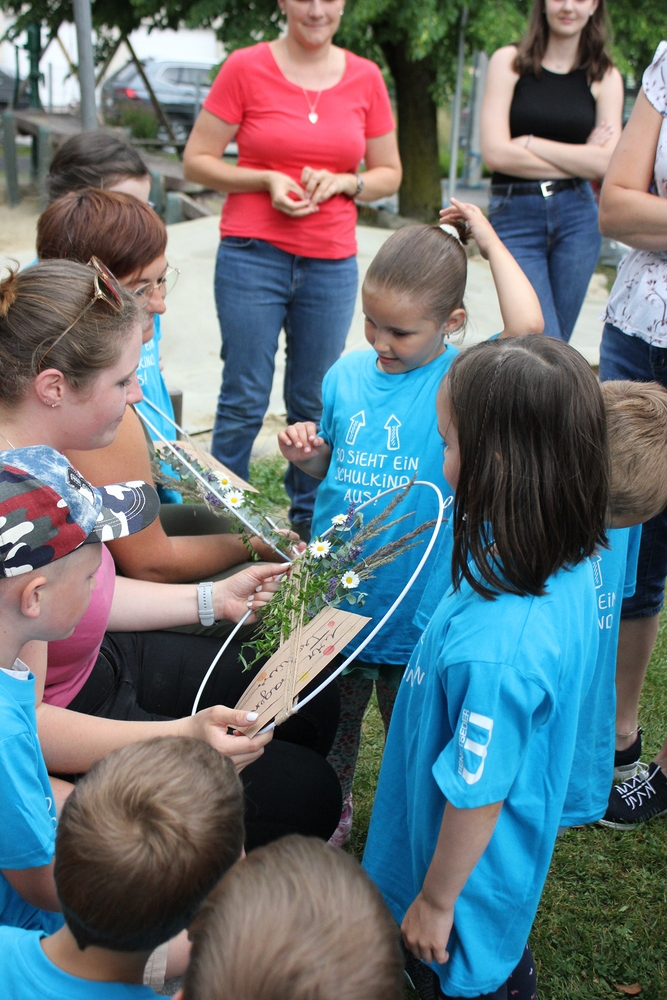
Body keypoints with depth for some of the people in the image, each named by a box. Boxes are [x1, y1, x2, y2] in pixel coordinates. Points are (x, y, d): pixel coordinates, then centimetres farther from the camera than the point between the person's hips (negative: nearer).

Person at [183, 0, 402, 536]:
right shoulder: (246, 68, 0)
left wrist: (342, 182, -6)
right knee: (245, 400, 0)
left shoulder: (365, 77, 8)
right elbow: (196, 161, 2)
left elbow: (389, 174, 14)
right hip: (253, 255, -2)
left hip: (332, 262, 2)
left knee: (316, 403, 8)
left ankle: (310, 522, 23)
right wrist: (267, 180, -12)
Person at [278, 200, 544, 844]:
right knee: (328, 721, 21)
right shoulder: (347, 374, 1)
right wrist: (306, 454, -9)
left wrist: (490, 242, -21)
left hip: (416, 603, -4)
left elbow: (528, 328, -34)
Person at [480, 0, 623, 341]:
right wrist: (579, 158, -4)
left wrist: (530, 143, -8)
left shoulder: (604, 77, 8)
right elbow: (495, 153, -9)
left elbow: (607, 163, -4)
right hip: (515, 216, -2)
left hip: (577, 216, 3)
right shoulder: (510, 61, 2)